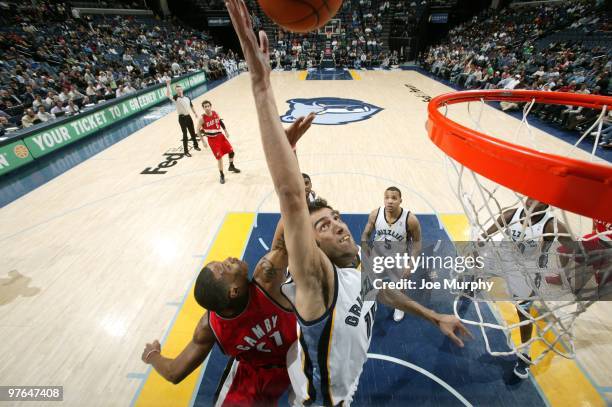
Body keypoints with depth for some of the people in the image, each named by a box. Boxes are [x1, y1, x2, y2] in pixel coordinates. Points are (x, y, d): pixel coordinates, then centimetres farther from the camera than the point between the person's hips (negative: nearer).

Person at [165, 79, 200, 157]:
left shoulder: (187, 98, 6)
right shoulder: (175, 98, -9)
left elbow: (191, 106, 21)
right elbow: (168, 95, -29)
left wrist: (195, 113, 23)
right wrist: (168, 85, -34)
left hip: (188, 116, 5)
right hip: (182, 118, -5)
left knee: (193, 132, 17)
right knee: (185, 134, -2)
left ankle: (196, 145, 39)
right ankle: (186, 151, 5)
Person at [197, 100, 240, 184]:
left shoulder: (215, 113, -2)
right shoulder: (202, 118, -15)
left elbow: (221, 122, 14)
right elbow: (199, 130, -8)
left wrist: (226, 131, 10)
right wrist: (203, 142, -10)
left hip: (220, 136, 5)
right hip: (212, 139, -5)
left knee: (231, 151, 11)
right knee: (219, 157, -7)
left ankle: (231, 166, 37)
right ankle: (221, 175, 11)